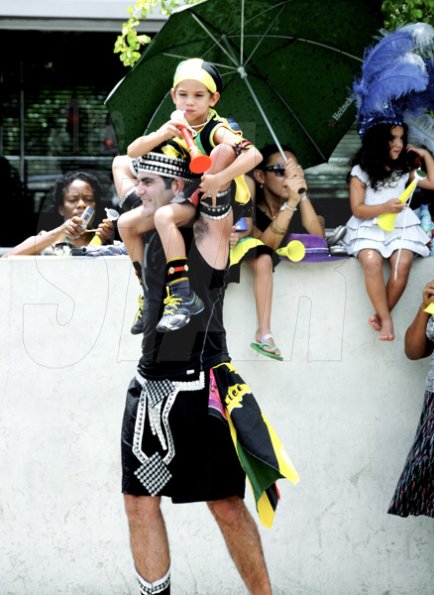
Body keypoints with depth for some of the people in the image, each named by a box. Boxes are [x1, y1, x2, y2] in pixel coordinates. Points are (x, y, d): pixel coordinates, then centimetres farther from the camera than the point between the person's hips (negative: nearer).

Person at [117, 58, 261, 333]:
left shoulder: (216, 129, -17)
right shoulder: (175, 126, 2)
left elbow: (254, 155, -33)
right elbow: (133, 152, -6)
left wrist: (220, 178, -43)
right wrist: (160, 135, -24)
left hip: (213, 199, -7)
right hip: (186, 197, 7)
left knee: (164, 216, -34)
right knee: (127, 223, -4)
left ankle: (183, 295, -31)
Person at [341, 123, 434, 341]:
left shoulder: (404, 169, 14)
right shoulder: (361, 171, 3)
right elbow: (357, 210, -2)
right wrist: (385, 207, -18)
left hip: (401, 225, 3)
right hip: (369, 227, -2)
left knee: (401, 266, -29)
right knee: (372, 262, -35)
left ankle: (381, 316, -16)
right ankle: (386, 320, -28)